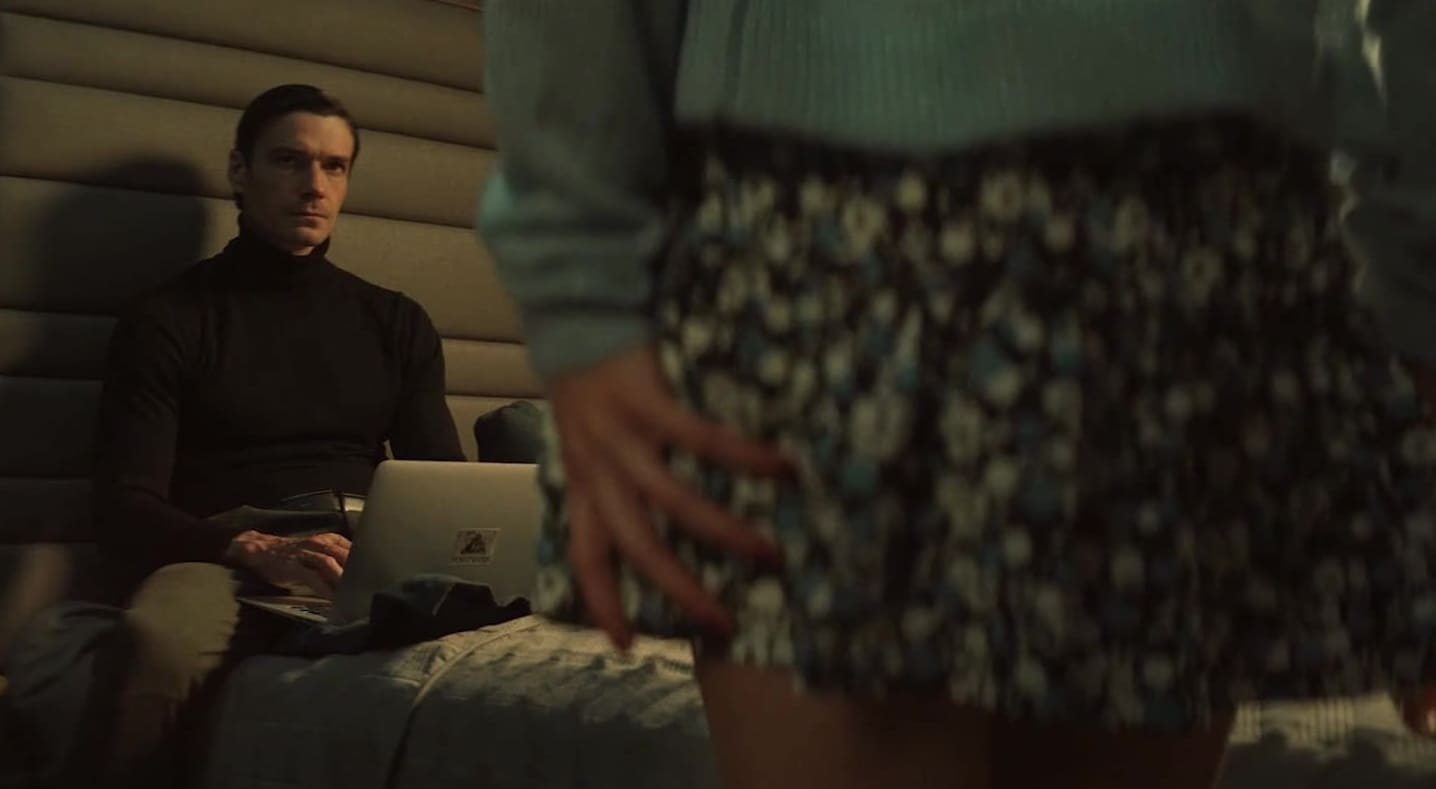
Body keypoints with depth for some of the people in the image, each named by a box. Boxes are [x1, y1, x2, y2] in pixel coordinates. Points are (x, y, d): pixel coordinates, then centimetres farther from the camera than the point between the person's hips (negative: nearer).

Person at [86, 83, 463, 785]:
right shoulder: (168, 321, 8)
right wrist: (253, 549, -22)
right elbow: (125, 510, -2)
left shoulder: (397, 323, 19)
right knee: (159, 640, -40)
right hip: (224, 555, -3)